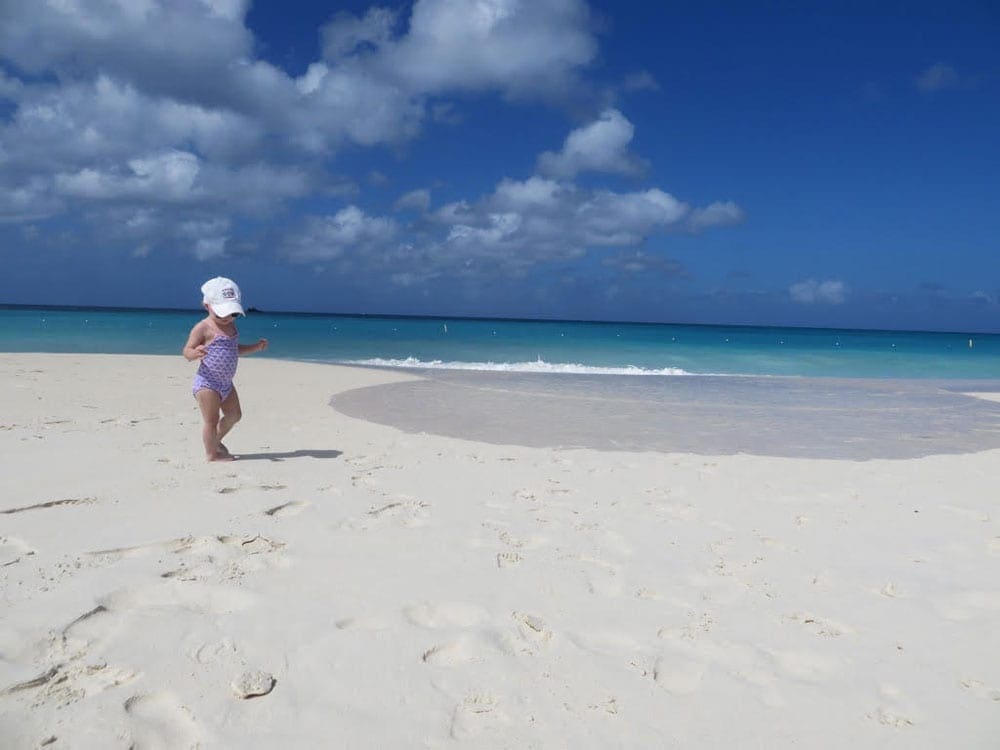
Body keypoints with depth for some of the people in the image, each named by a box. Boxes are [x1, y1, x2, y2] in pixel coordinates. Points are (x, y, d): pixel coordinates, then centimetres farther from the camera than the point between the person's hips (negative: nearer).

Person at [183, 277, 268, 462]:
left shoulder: (231, 326, 10)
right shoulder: (203, 327, -14)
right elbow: (187, 352, -16)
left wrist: (255, 347, 12)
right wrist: (196, 353, -38)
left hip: (226, 383, 8)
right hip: (207, 383, -8)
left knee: (234, 415, 17)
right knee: (212, 420, -2)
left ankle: (216, 440, 38)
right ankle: (211, 453, 11)